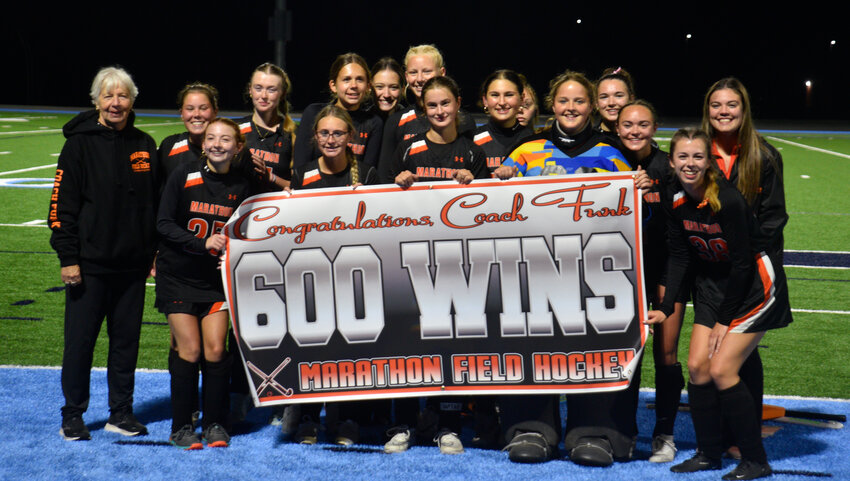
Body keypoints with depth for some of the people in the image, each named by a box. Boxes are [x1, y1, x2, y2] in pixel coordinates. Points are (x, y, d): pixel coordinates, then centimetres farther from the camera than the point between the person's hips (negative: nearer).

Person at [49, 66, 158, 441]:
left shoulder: (144, 146, 9)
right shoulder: (80, 143, -3)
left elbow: (155, 202, 15)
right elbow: (62, 204, -6)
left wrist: (156, 252, 9)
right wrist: (68, 257, -11)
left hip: (133, 264, 4)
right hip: (89, 264, -4)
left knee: (127, 339, 9)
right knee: (80, 340, 2)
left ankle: (121, 413, 20)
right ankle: (73, 416, 15)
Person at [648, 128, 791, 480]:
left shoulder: (728, 200, -25)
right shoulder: (674, 199, -6)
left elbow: (742, 262, -19)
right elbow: (679, 255, 2)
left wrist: (724, 319, -14)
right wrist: (666, 306, -7)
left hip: (752, 285, -7)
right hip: (712, 283, 7)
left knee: (722, 370, -12)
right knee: (697, 366, -1)